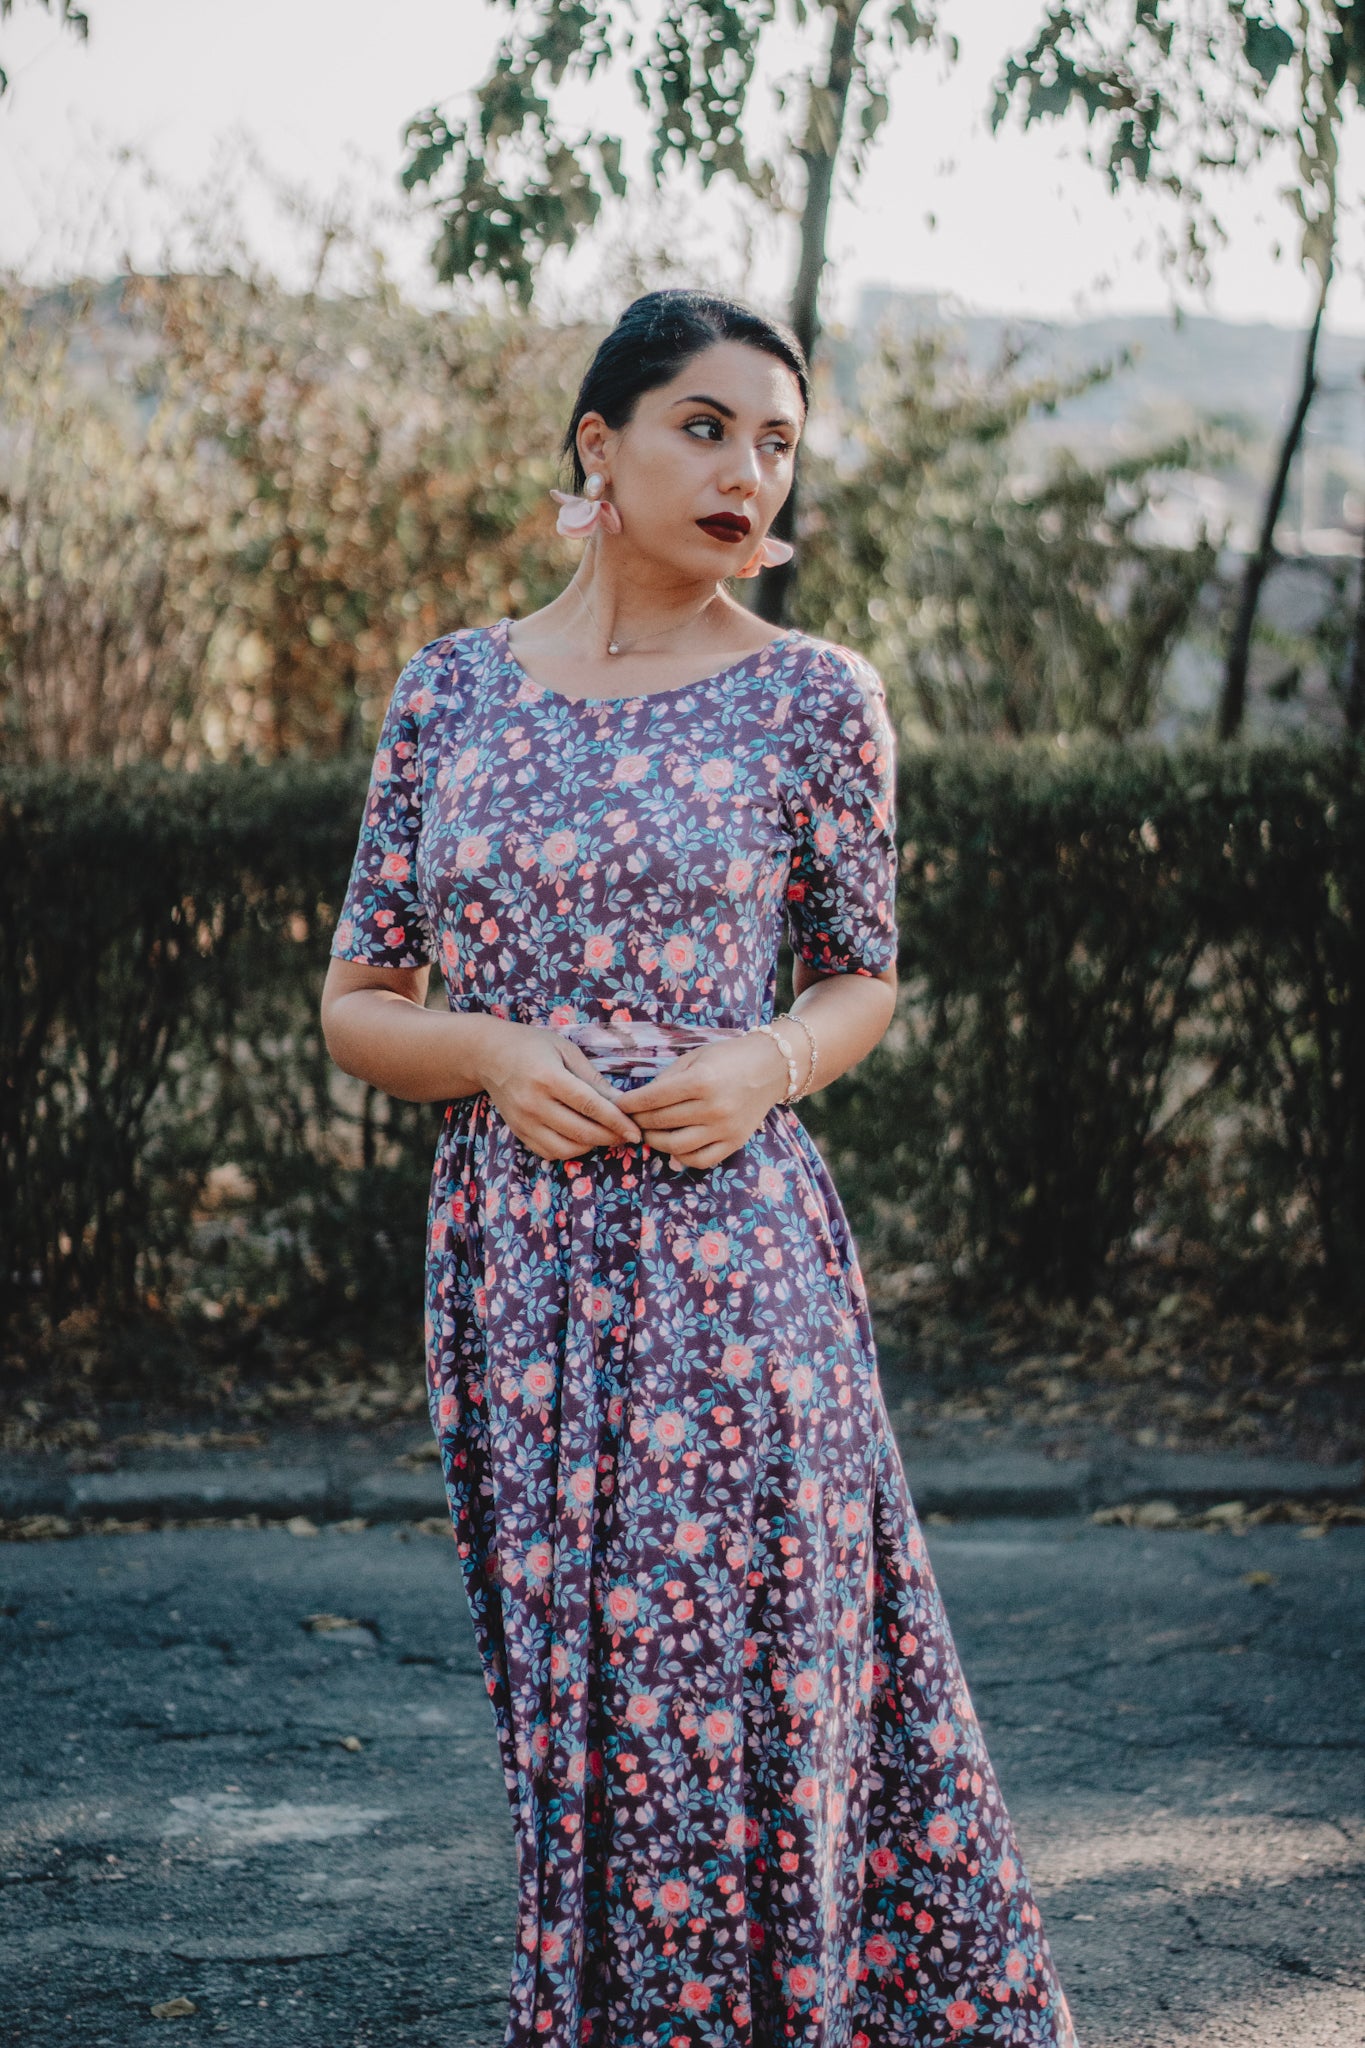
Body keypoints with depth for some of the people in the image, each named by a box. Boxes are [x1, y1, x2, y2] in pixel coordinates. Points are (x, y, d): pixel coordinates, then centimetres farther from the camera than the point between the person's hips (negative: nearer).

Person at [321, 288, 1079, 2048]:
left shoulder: (812, 698, 0)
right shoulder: (452, 689, 6)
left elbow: (862, 980, 10)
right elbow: (355, 1005, 9)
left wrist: (765, 1064, -11)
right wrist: (495, 1054, -11)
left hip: (729, 1252, -2)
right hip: (512, 1256, 3)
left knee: (737, 1677, -2)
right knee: (562, 1686, 11)